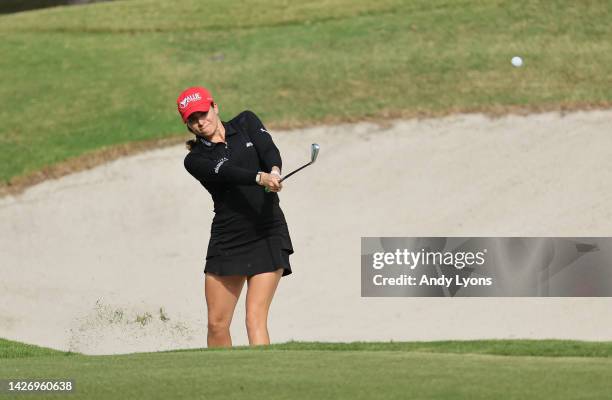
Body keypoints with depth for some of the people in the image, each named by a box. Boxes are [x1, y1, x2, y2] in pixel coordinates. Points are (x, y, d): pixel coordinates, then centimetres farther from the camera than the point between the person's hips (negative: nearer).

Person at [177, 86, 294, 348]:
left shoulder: (246, 122, 9)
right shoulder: (195, 160, 2)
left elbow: (269, 150, -9)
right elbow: (225, 173, -18)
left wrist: (274, 171, -32)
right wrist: (260, 178, -36)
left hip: (268, 234, -1)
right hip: (227, 240, 1)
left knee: (255, 318, -13)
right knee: (217, 324, 1)